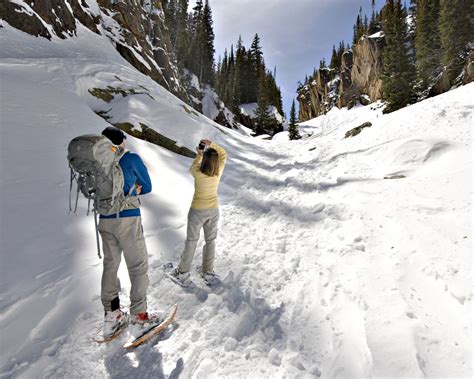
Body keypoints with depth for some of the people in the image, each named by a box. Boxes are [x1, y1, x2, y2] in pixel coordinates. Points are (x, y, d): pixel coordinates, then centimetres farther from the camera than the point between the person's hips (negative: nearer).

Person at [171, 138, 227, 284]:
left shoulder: (198, 173, -22)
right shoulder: (218, 172, -14)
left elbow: (192, 167, 4)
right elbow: (224, 154, 3)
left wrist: (199, 155, 15)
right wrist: (211, 143, -2)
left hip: (197, 211, -2)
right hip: (213, 210, 3)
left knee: (191, 241, 12)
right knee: (210, 240, 16)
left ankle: (183, 272, 23)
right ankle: (208, 271, 27)